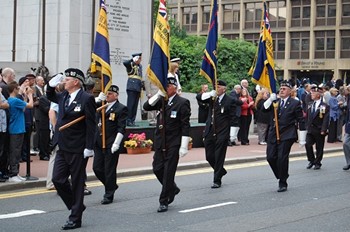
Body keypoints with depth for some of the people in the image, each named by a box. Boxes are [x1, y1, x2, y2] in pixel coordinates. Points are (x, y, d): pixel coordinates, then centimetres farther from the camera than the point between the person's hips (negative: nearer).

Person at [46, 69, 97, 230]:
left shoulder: (86, 99, -12)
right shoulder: (63, 96, 10)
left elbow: (91, 125, -14)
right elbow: (50, 97, 31)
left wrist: (89, 147, -17)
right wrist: (51, 85, 12)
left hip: (78, 150, -7)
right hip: (63, 148, 7)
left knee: (77, 183, 2)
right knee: (58, 179, 6)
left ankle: (75, 218, 11)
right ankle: (76, 206, 24)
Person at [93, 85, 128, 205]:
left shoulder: (121, 108, -5)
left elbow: (121, 128, -10)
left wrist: (116, 144, -17)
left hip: (111, 145, -6)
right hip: (99, 143, 6)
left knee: (109, 170, 0)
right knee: (97, 168, 7)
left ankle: (109, 195, 12)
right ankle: (112, 186, 29)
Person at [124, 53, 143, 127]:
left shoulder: (140, 66, 20)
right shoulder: (131, 65, -2)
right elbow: (125, 63, -24)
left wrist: (142, 84, 18)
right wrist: (133, 60, -19)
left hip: (138, 88, 7)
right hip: (132, 87, -7)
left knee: (135, 105, 8)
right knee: (130, 104, -8)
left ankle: (132, 121, 11)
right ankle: (128, 121, -6)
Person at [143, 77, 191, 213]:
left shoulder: (182, 103, -8)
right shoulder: (162, 101, 10)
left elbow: (185, 126, -10)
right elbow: (146, 107, -1)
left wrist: (184, 146, -15)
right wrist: (158, 95, -9)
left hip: (173, 144, -6)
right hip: (160, 142, 6)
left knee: (168, 172, -2)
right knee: (157, 169, 9)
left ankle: (164, 202, 6)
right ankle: (172, 189, 33)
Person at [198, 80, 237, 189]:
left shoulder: (229, 101, -5)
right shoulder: (212, 97, 9)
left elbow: (232, 118, -5)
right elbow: (200, 97, 4)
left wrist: (231, 133, -10)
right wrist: (210, 94, -13)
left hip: (222, 133, -5)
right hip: (210, 131, 5)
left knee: (219, 157, -1)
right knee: (209, 156, 10)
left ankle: (217, 180, 8)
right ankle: (221, 171, 34)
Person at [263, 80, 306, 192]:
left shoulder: (295, 103, 0)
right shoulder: (275, 101, 13)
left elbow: (301, 121, 0)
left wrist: (302, 139, -3)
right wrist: (270, 99, -14)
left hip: (287, 136, -5)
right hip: (273, 134, 5)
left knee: (282, 158, -8)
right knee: (270, 157, 0)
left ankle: (283, 183, 5)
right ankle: (281, 176, 22)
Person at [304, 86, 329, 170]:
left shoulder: (325, 106, -6)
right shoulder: (310, 106, 11)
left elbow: (326, 119, -11)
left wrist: (323, 130, -17)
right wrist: (307, 127, 8)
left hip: (319, 130, -4)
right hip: (310, 130, 4)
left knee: (319, 147, 4)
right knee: (308, 145, -7)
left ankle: (317, 163, 17)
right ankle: (311, 161, 11)